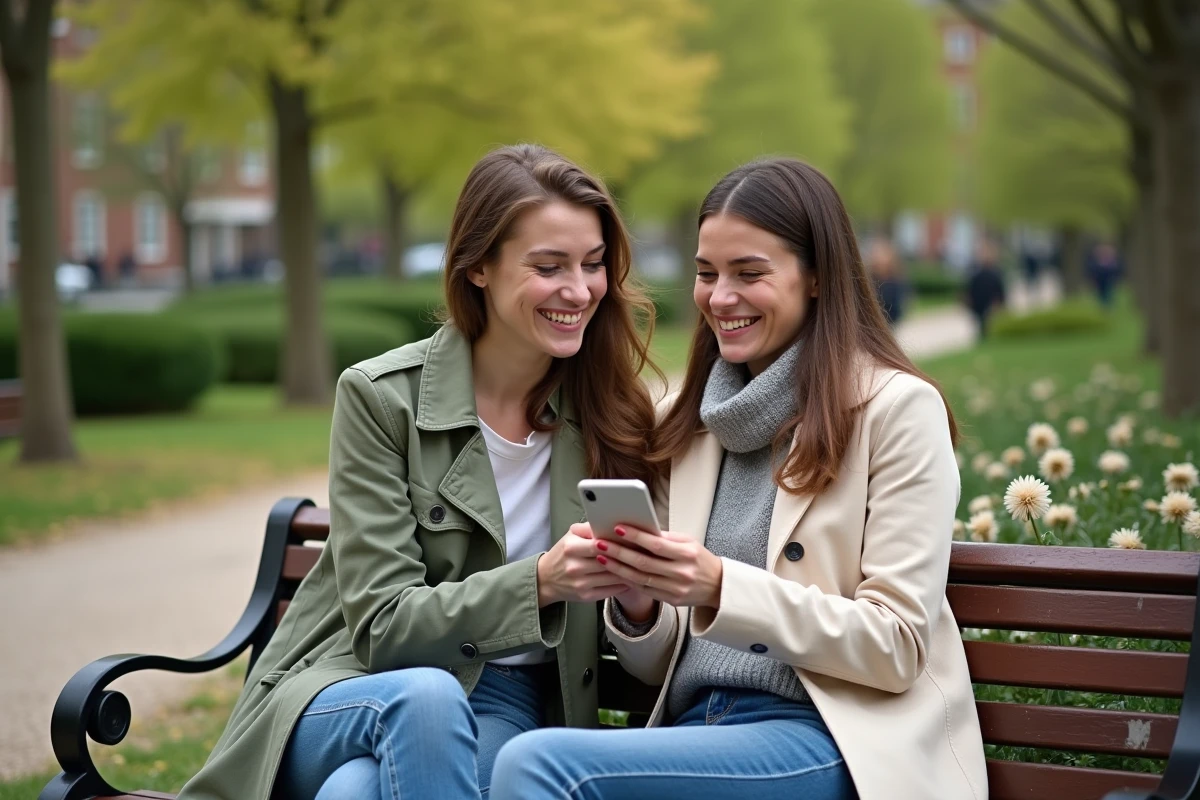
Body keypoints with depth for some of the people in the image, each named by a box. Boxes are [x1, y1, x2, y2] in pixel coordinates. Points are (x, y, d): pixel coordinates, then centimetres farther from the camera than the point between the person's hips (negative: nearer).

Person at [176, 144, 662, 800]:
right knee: (425, 695, -37)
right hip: (352, 691, 0)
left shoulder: (613, 415, 2)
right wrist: (538, 583, -27)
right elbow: (382, 626, -11)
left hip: (510, 705, 0)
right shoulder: (380, 396, -7)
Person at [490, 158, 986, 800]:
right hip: (694, 728, 5)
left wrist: (722, 590, -19)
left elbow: (897, 647, -7)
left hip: (835, 742, -5)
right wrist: (637, 606, -7)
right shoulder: (688, 419, 15)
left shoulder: (898, 407, -1)